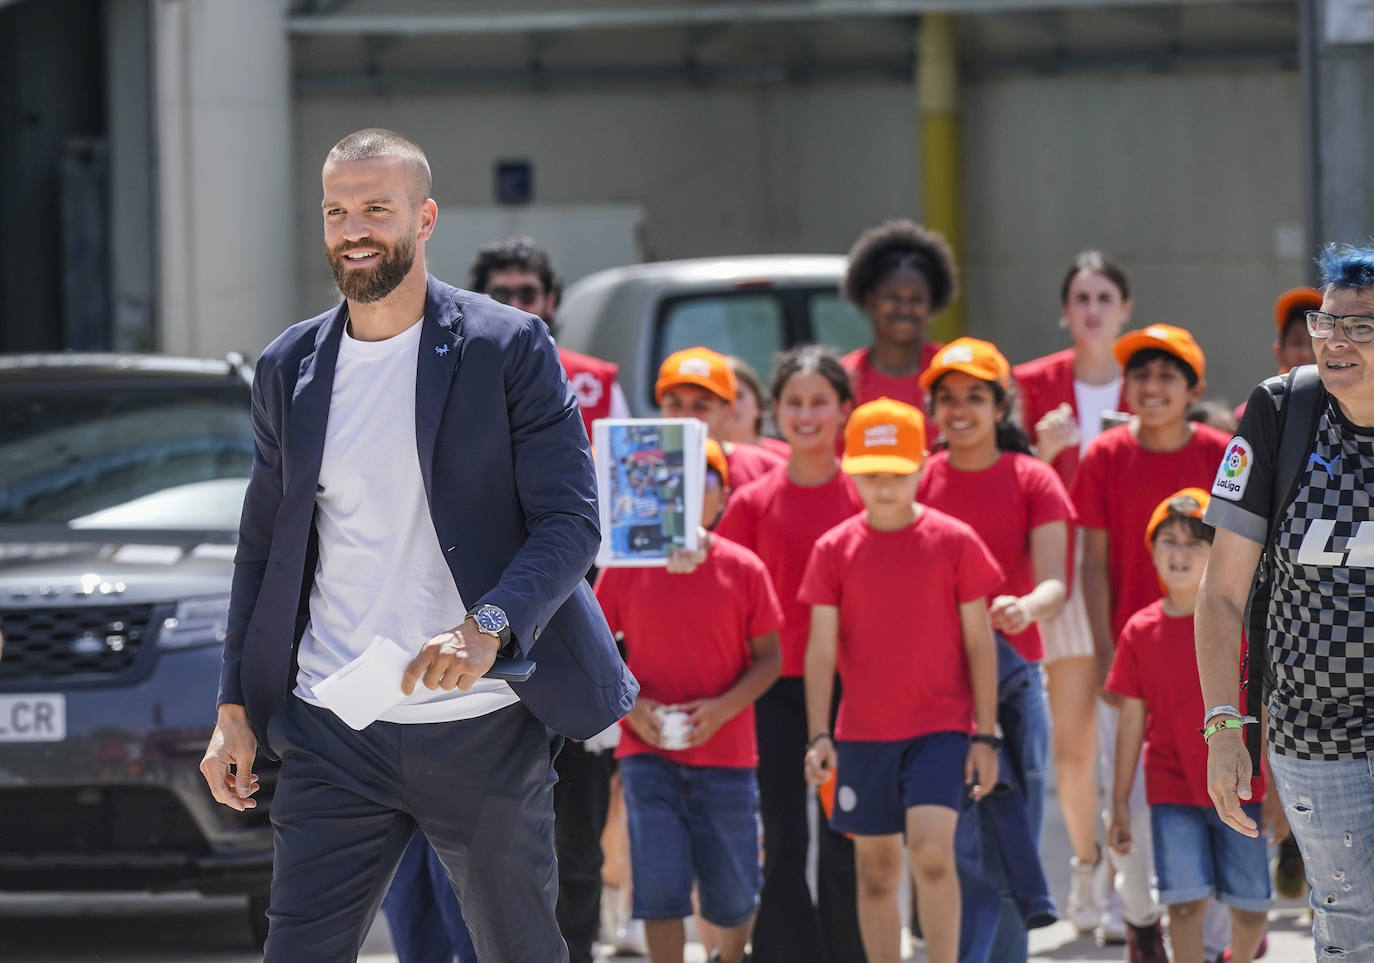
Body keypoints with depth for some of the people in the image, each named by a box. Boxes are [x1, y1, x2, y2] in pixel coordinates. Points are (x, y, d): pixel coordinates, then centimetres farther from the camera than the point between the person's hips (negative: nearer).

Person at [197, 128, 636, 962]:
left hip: (483, 729, -3)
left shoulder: (509, 348, -3)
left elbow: (572, 521, -8)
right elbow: (265, 547, 16)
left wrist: (486, 629, -25)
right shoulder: (290, 369, 10)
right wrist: (236, 710, 9)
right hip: (333, 733, 3)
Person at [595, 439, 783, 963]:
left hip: (725, 754, 0)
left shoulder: (744, 569, -2)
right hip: (648, 755, 0)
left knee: (731, 894, 8)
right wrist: (627, 704, -11)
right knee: (659, 887, -8)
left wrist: (724, 707, -15)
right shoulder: (625, 567, 0)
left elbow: (768, 658, 1)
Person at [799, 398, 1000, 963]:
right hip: (863, 734, 3)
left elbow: (979, 642, 1)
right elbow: (821, 649, 3)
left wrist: (985, 734, -2)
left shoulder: (955, 543, -2)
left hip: (940, 730, -3)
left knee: (932, 851, -18)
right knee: (876, 869, 7)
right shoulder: (835, 550, 2)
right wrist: (819, 736, -6)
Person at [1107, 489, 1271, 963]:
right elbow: (1131, 721, 6)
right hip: (1173, 788, 1)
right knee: (1184, 901, -9)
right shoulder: (1141, 631, 1)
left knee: (1252, 906, 4)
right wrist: (1120, 803, 6)